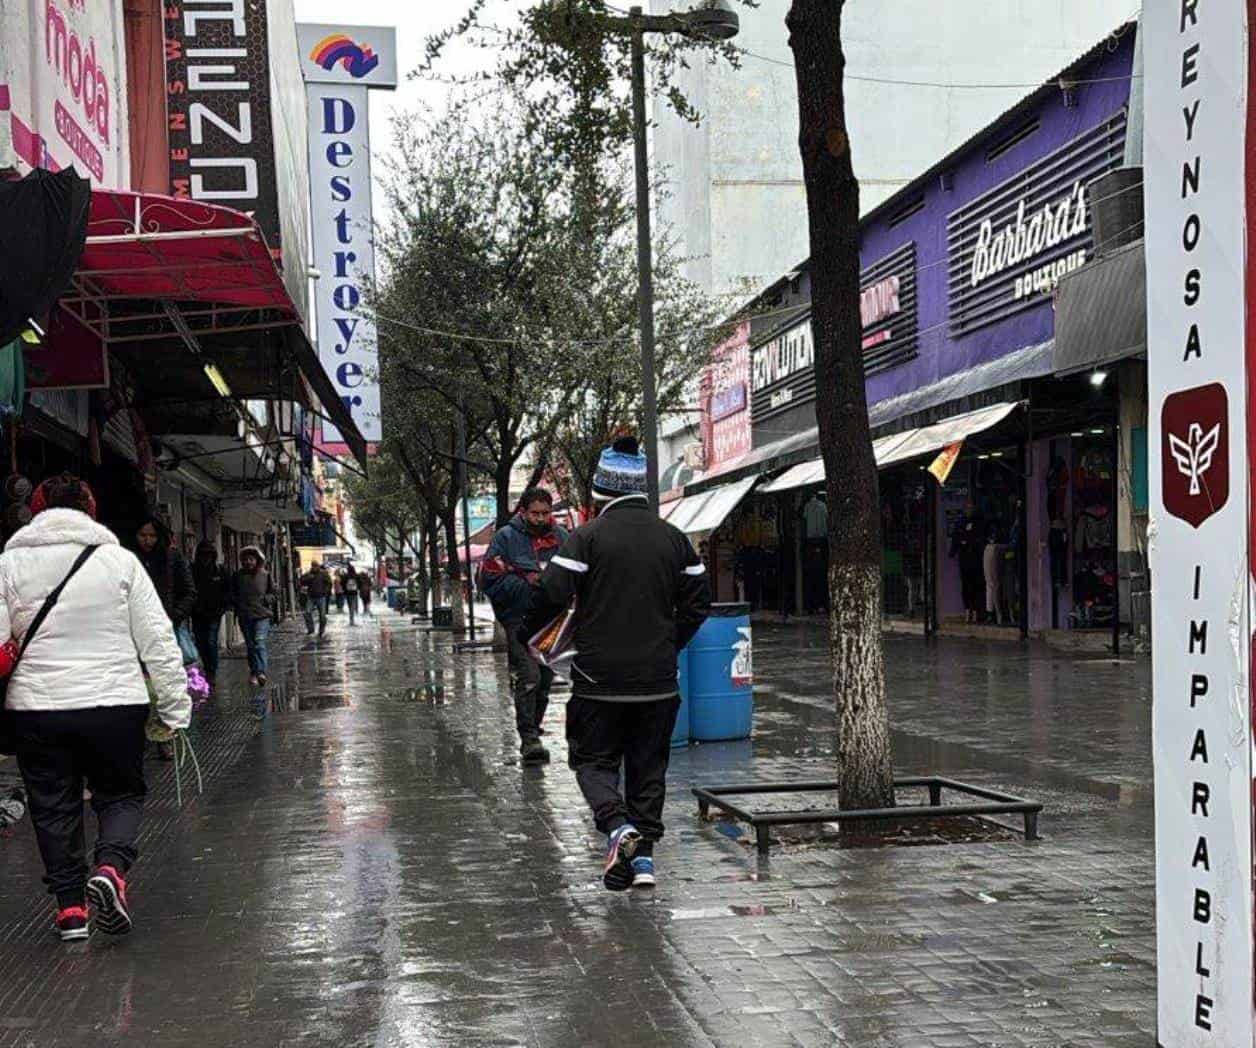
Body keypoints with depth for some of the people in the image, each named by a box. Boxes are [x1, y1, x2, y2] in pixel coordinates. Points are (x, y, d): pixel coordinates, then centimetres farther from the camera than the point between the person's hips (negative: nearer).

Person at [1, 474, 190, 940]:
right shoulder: (118, 559, 0)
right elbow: (158, 640, -1)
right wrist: (175, 707, 5)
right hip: (114, 704, -1)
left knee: (54, 807, 14)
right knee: (120, 795, 14)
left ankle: (71, 906, 14)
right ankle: (111, 867, -11)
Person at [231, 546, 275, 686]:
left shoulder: (265, 575, 3)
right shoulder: (238, 576, 7)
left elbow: (273, 593, 12)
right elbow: (232, 594, 18)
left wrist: (266, 599, -8)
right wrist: (235, 602, -1)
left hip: (262, 614, -3)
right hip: (244, 616, 3)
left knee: (260, 642, -16)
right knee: (250, 645, 8)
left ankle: (261, 672, -24)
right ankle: (254, 672, 15)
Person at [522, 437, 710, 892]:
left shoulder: (588, 537, -8)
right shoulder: (673, 538, 7)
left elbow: (553, 594, -13)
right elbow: (697, 602, 12)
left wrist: (527, 632, 6)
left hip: (599, 677, -3)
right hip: (657, 679, 4)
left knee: (594, 760, 9)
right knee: (648, 766, 13)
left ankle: (618, 825, -15)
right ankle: (643, 853, 9)